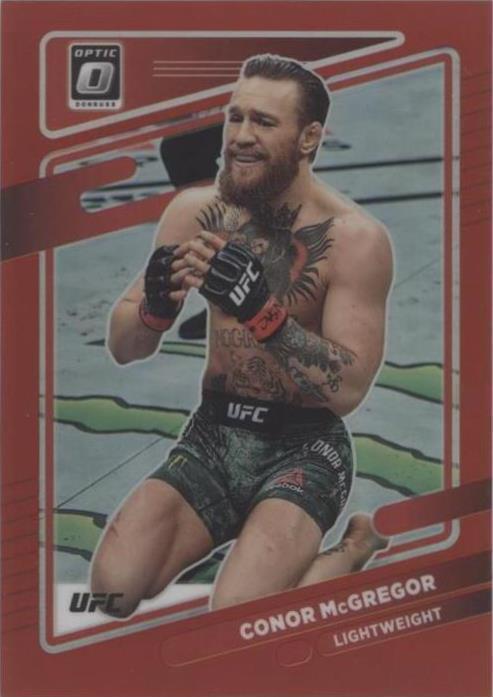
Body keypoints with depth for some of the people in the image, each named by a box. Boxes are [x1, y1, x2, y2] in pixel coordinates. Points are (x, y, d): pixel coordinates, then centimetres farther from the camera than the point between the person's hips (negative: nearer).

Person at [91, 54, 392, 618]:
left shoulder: (355, 238, -13)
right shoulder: (196, 211, -1)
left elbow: (349, 390, -20)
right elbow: (122, 349, 2)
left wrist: (260, 309, -32)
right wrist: (156, 307, -21)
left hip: (304, 448, -4)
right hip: (212, 435, 4)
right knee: (111, 590, -16)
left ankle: (354, 549, 6)